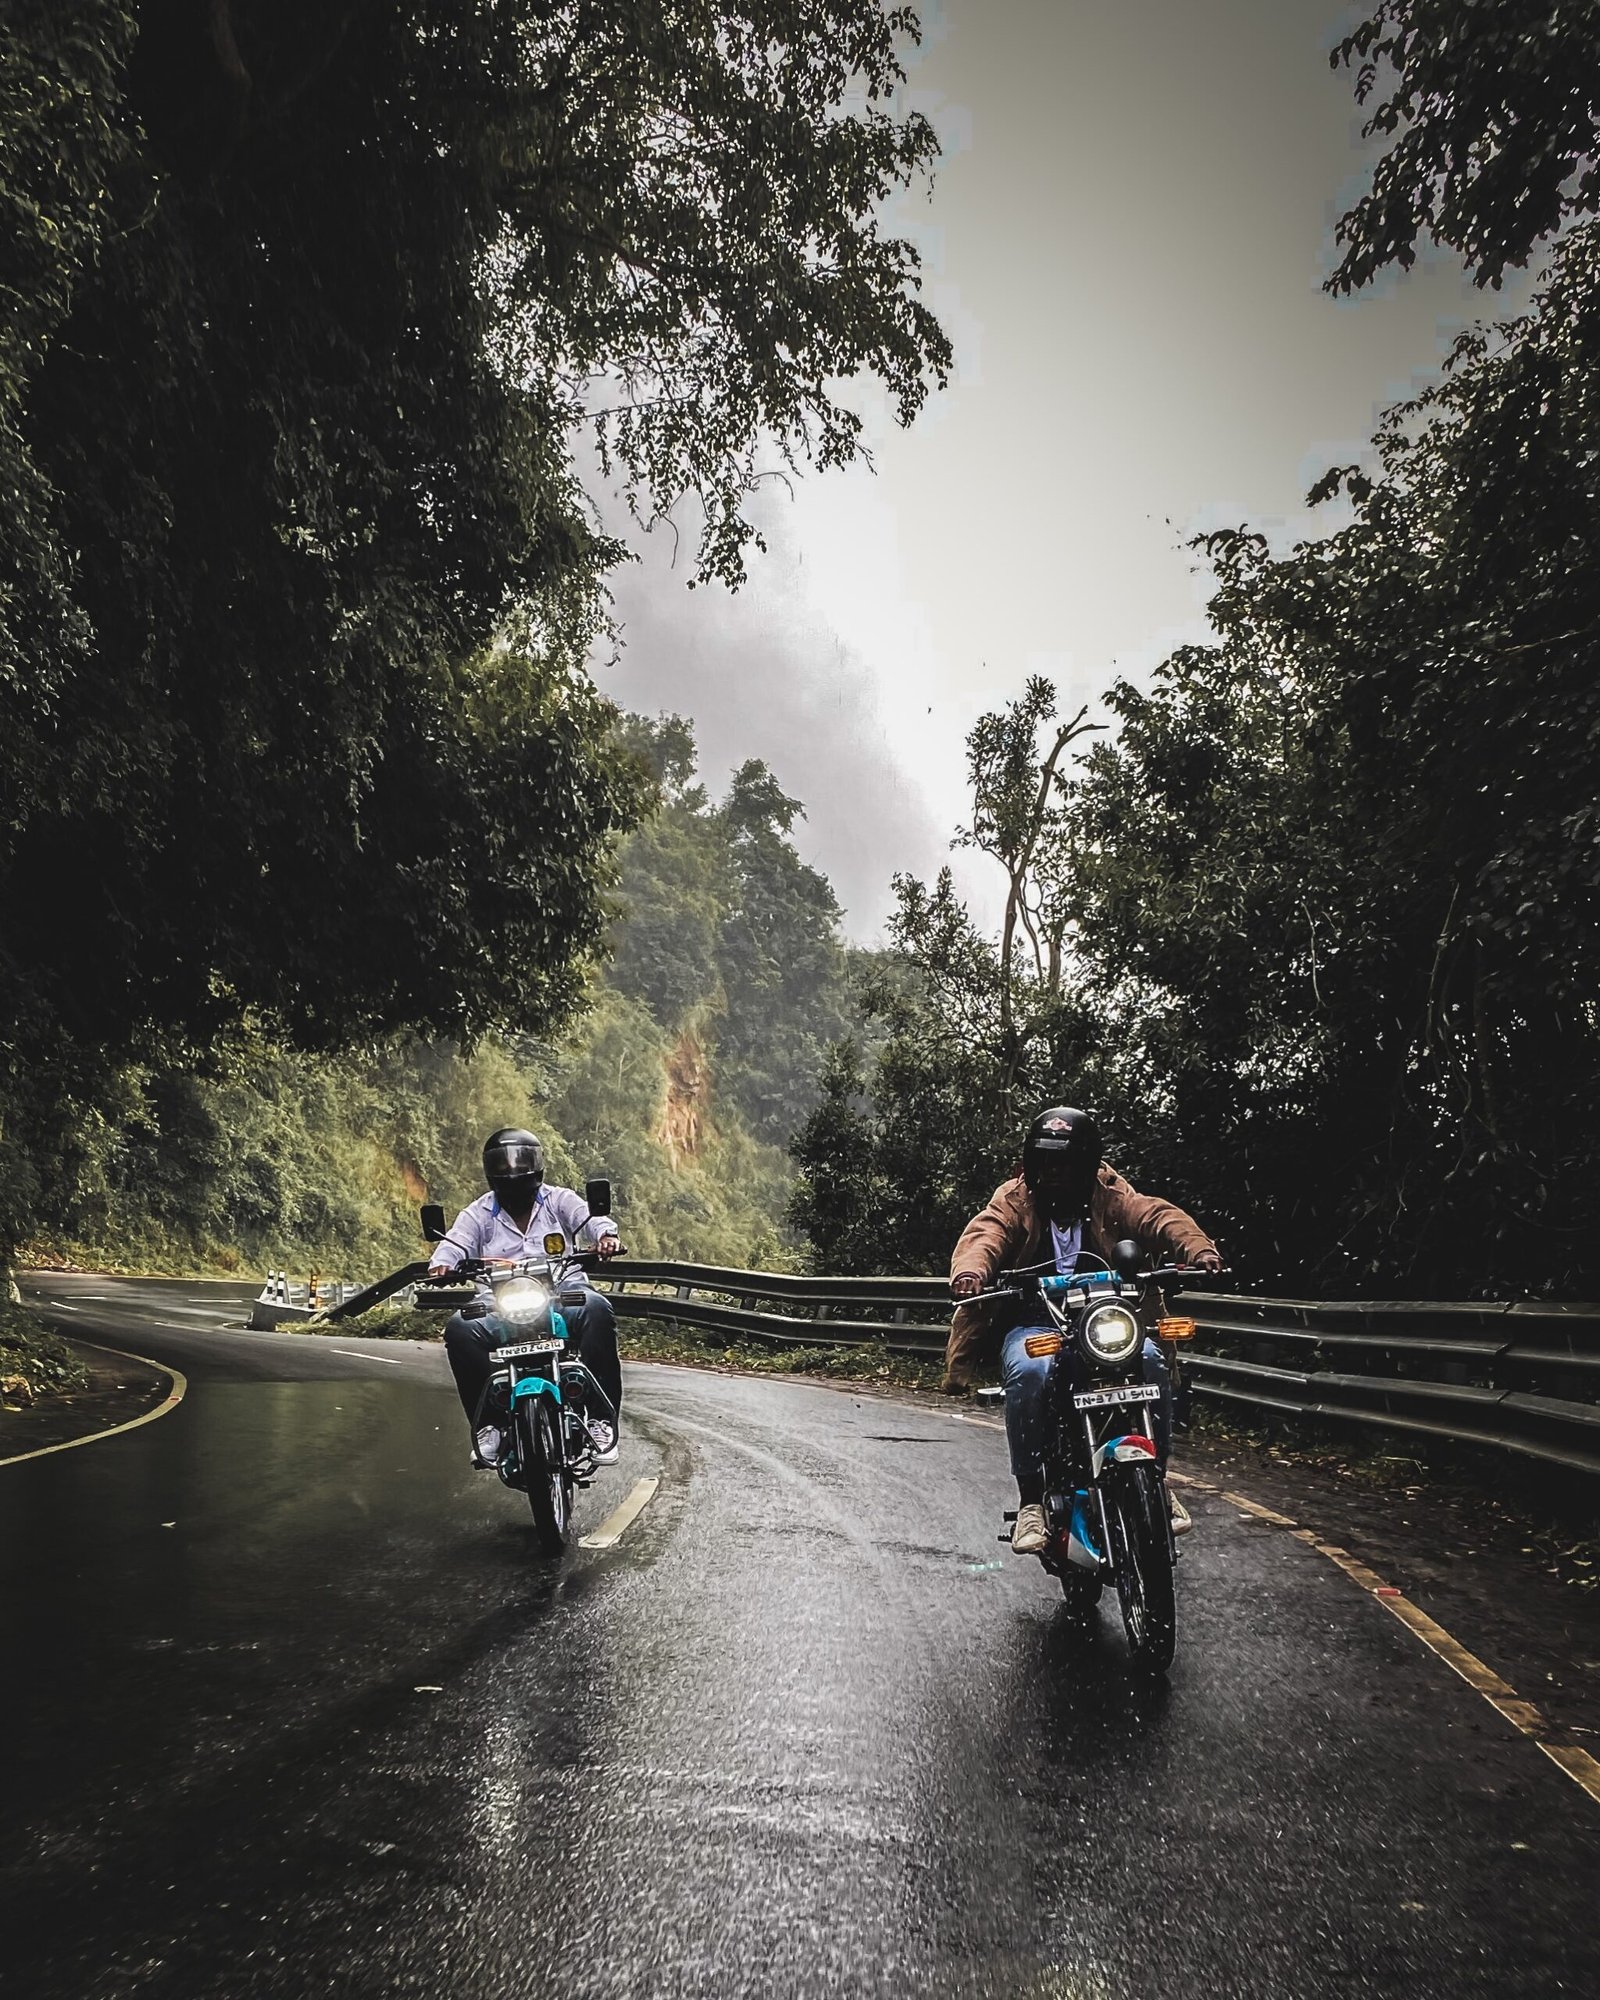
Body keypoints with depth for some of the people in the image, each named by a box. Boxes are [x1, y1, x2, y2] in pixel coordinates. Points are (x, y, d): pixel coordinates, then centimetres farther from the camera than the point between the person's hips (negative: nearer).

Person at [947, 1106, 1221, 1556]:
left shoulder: (1109, 1195, 9)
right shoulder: (1013, 1200, 5)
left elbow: (1157, 1216, -8)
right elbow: (984, 1234, -14)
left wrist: (1198, 1248, -30)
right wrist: (971, 1269, -38)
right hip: (1032, 1323, -1)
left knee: (1149, 1359, -27)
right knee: (1030, 1372, -34)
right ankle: (1031, 1498, -22)